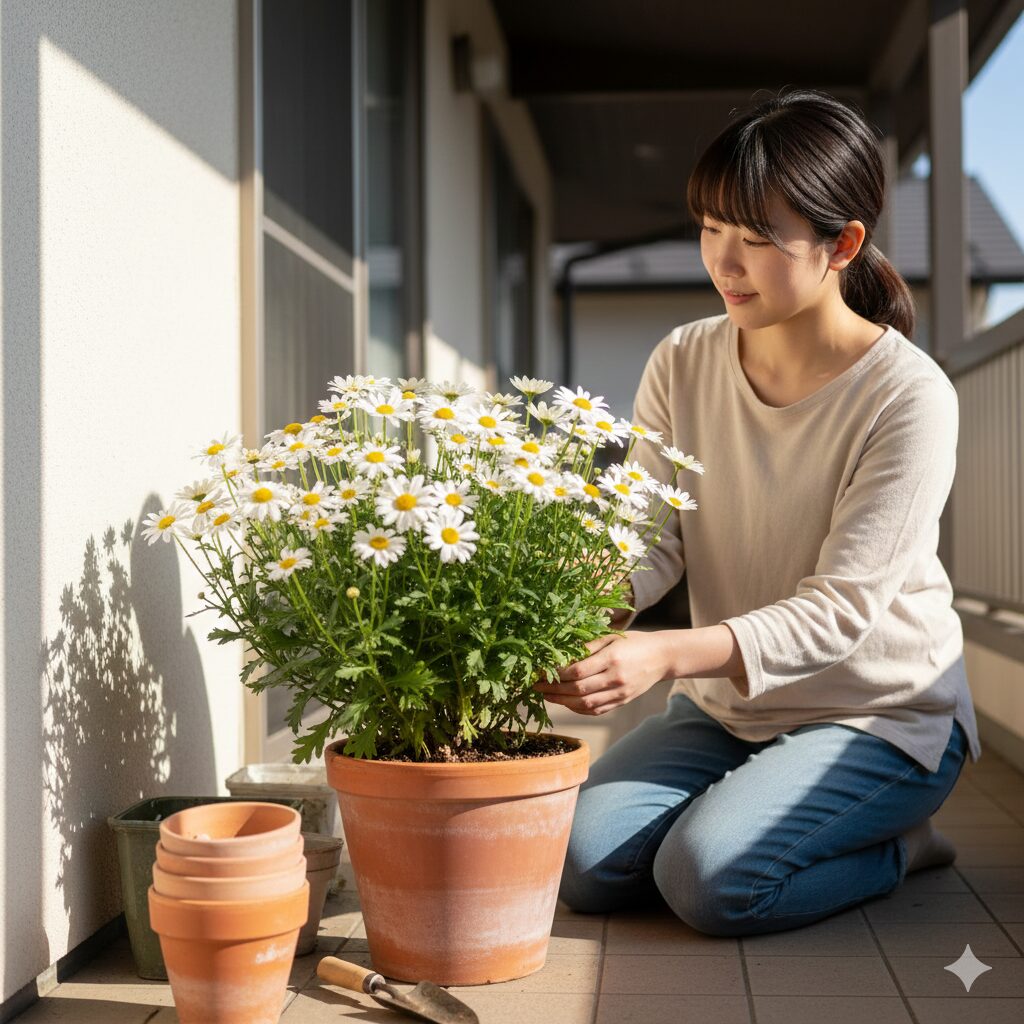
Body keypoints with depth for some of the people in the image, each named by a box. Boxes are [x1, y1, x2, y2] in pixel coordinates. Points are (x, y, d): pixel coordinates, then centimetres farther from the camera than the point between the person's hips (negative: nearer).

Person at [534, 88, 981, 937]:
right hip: (727, 707, 5)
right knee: (585, 864, -12)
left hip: (882, 714, -5)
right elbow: (649, 538, -9)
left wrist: (667, 655, -40)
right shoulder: (684, 365, -3)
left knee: (710, 880, -24)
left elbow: (838, 611, -25)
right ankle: (749, 805, 15)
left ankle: (899, 844, 4)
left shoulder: (908, 396, -20)